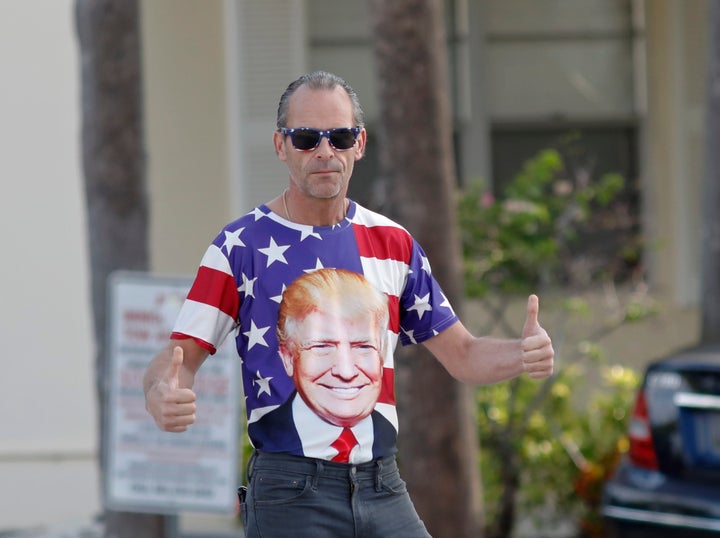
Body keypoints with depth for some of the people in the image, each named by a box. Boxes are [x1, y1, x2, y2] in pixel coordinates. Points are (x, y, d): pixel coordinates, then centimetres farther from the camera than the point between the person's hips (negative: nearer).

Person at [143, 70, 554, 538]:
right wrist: (162, 394, -26)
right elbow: (182, 354, -3)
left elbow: (462, 354, 15)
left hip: (383, 493, 4)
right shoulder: (242, 245, 0)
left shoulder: (394, 243, 12)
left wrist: (525, 354, -5)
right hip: (289, 495, -3)